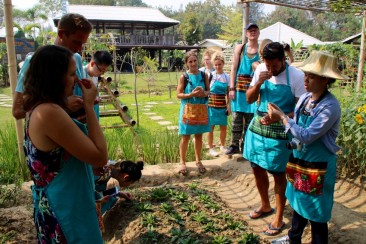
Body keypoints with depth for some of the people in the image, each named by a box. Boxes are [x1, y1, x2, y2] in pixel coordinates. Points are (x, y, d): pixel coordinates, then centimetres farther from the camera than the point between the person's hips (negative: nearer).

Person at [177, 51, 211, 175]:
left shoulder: (204, 75, 4)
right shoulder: (183, 77, -4)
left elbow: (208, 90, 10)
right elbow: (179, 94, -5)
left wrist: (204, 93, -13)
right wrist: (191, 94, -20)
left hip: (201, 109, 3)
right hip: (188, 109, -3)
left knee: (199, 135, 12)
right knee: (186, 136, 2)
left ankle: (198, 160, 26)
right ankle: (182, 162, 15)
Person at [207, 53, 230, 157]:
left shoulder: (227, 77, 5)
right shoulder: (210, 75, -5)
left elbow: (228, 93, 10)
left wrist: (228, 105, 6)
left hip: (222, 105, 4)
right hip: (211, 104, -3)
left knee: (223, 127, 10)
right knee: (211, 127, 1)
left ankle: (222, 146, 30)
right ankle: (211, 148, 14)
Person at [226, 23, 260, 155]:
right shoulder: (239, 48, 7)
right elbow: (233, 68, 4)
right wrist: (231, 88, -3)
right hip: (239, 87, 0)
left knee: (250, 118, 6)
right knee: (236, 117, 2)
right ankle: (234, 145, 12)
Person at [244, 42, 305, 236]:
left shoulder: (297, 76, -15)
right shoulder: (261, 69, -1)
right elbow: (249, 99, 3)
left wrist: (277, 118, -28)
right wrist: (258, 83, -15)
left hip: (279, 132, -5)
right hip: (257, 127, 5)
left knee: (278, 175, 6)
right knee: (257, 168, 16)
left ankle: (279, 218, 25)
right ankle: (265, 206, 40)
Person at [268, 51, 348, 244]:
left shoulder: (330, 106, -23)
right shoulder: (304, 98, -2)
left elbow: (307, 136, -27)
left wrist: (282, 117, -21)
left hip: (318, 165, -7)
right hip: (299, 159, 7)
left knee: (316, 212, 9)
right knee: (299, 203, 24)